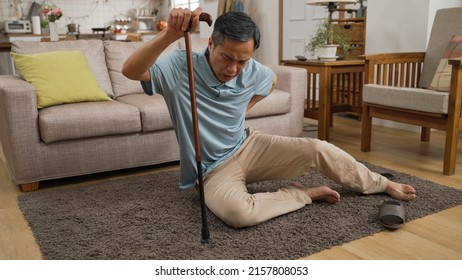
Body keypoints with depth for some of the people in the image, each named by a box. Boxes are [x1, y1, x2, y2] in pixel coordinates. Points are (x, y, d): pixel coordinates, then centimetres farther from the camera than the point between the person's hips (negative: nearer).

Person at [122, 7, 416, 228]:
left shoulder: (253, 71, -6)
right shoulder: (180, 66, -19)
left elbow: (272, 79, 20)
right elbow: (130, 70, -37)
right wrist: (169, 34, -50)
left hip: (249, 146, 4)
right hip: (216, 168, -4)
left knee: (318, 149, -13)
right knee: (238, 212, -37)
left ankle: (382, 185, 12)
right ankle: (305, 192, -12)